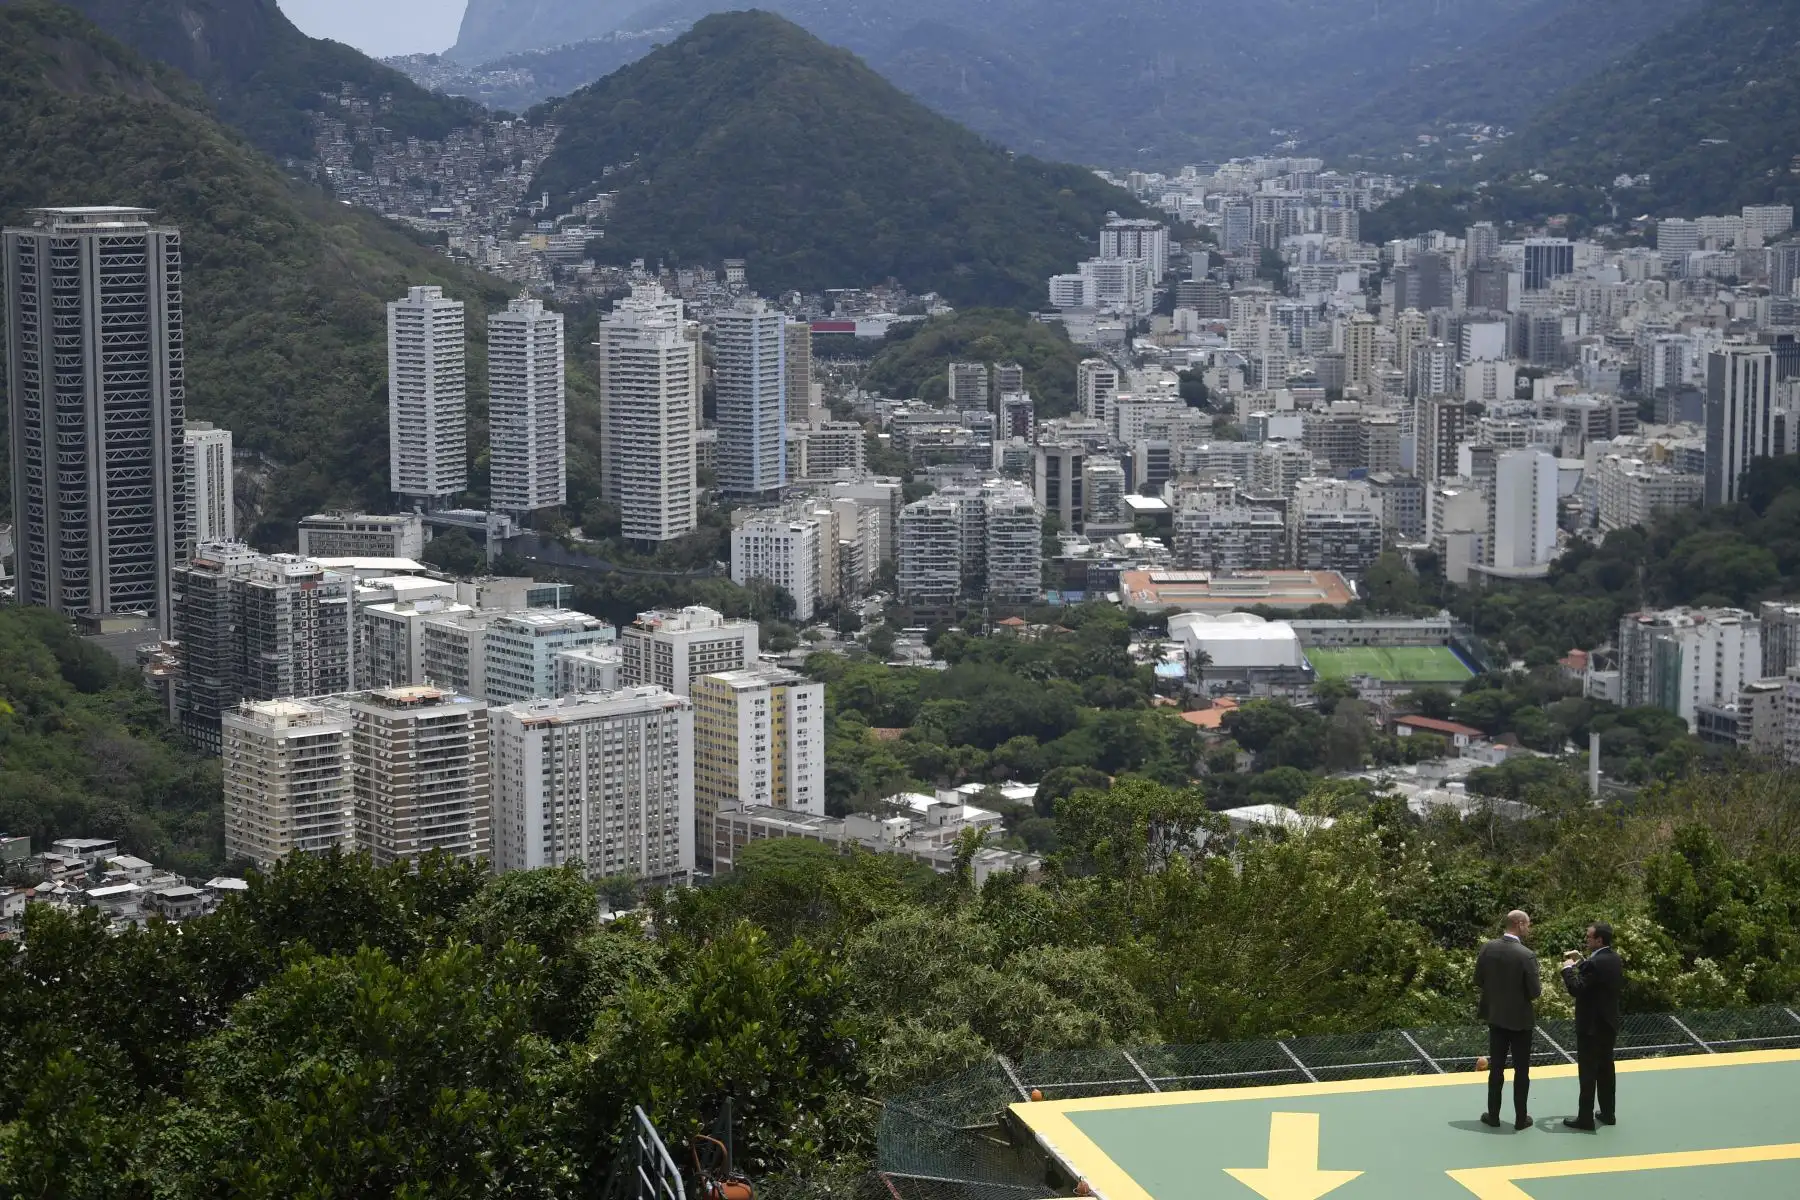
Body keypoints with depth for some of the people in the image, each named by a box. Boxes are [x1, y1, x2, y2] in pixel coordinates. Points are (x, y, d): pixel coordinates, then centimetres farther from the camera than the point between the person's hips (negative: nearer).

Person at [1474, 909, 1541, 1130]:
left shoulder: (1488, 948, -6)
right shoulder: (1526, 955, -21)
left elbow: (1478, 981, 2)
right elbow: (1535, 992, -17)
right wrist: (1539, 985, 5)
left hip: (1495, 1016, 5)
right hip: (1520, 1019, -4)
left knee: (1496, 1068, 14)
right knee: (1521, 1070, 7)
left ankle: (1493, 1115, 19)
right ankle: (1521, 1118, 13)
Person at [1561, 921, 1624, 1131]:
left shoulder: (1594, 963, -24)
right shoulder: (1614, 959, 5)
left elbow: (1576, 989, -22)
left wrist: (1568, 968, -9)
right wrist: (1580, 962, 12)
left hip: (1592, 1025, -9)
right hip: (1608, 1022, 9)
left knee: (1588, 1071, -2)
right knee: (1606, 1068, 16)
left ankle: (1585, 1118, 2)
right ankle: (1608, 1113, 23)